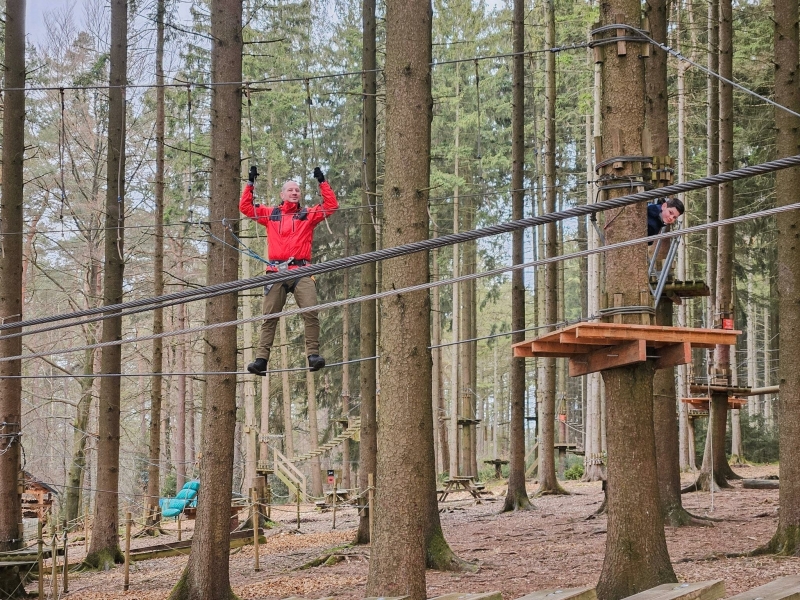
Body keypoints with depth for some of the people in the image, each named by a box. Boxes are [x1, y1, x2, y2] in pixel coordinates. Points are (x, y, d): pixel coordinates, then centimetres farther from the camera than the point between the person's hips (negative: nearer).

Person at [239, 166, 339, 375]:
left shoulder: (308, 214, 16)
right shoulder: (270, 214, 18)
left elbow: (331, 206, 10)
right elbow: (245, 207, 19)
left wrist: (322, 183, 8)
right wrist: (250, 184, 15)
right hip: (276, 271, 1)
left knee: (311, 312, -16)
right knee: (270, 317, 0)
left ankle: (313, 354, -14)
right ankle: (261, 359, -2)